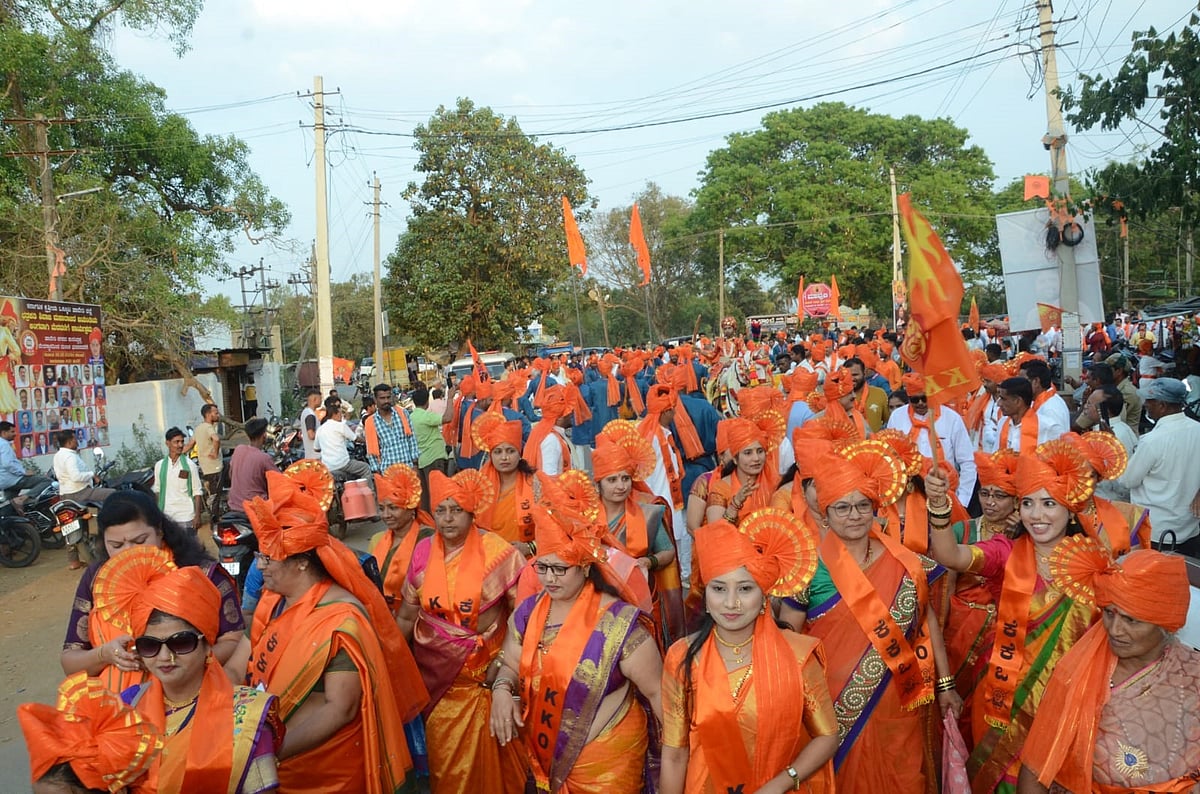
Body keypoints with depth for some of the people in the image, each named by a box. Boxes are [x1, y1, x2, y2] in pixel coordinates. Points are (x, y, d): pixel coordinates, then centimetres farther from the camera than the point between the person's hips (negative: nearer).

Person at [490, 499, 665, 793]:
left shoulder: (619, 622, -21)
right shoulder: (527, 612, -4)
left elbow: (657, 692, -14)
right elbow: (510, 665, 9)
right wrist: (502, 690, -13)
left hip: (607, 758, -5)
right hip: (545, 753, 5)